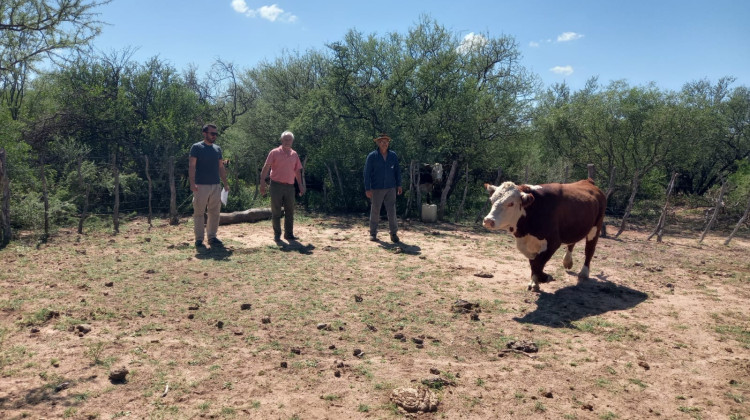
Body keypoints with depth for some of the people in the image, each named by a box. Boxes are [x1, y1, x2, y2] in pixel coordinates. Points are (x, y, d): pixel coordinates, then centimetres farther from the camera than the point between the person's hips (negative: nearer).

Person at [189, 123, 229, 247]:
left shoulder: (217, 148, 14)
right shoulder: (197, 147, -2)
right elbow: (192, 166, -8)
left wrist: (225, 183, 11)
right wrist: (192, 183, -19)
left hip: (216, 186, 5)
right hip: (201, 186, -5)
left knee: (214, 213, 8)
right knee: (199, 213, 0)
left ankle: (212, 237, 17)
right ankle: (199, 239, 7)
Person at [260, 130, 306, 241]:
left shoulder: (294, 155, 11)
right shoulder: (274, 153, -1)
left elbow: (297, 171, 16)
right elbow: (266, 168, -6)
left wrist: (301, 185, 12)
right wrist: (262, 182, -15)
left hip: (290, 186, 4)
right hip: (276, 185, -4)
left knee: (290, 212, 6)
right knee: (276, 212, 2)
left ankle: (289, 234, 15)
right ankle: (277, 234, 10)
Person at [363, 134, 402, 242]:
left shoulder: (393, 155, 7)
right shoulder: (372, 156, -2)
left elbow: (397, 171, 11)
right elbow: (367, 173, -3)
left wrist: (399, 185, 5)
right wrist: (367, 189, -8)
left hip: (390, 188, 2)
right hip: (376, 188, -2)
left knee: (392, 211, -2)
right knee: (375, 211, 5)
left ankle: (394, 234, 5)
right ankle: (373, 233, 15)